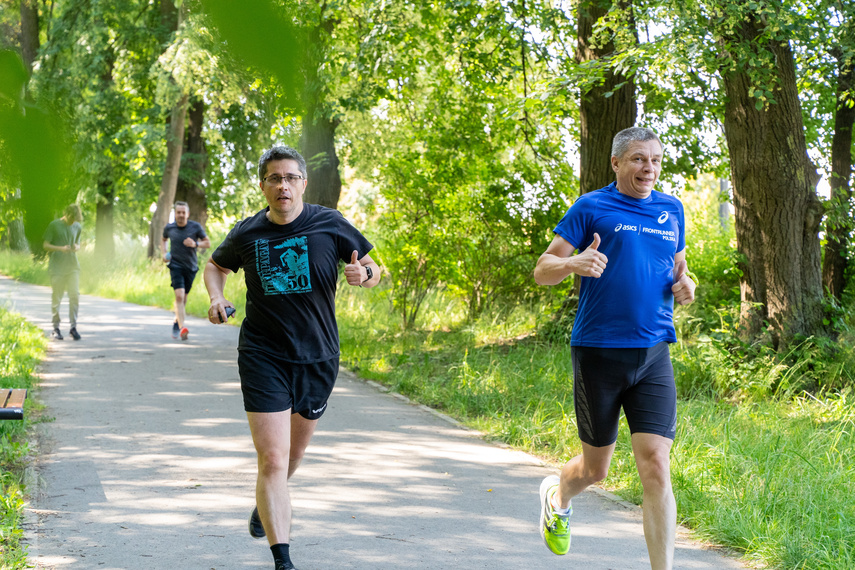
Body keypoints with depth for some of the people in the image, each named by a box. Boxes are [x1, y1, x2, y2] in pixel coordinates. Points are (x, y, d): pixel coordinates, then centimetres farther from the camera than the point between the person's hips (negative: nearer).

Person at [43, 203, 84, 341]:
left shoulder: (77, 227, 9)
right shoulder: (54, 225, -4)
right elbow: (45, 245, -4)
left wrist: (76, 248, -6)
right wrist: (60, 248, -20)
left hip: (73, 267, 3)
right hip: (57, 267, -3)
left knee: (75, 295, -7)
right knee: (56, 298, 0)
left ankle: (73, 326, -1)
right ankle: (56, 328, 9)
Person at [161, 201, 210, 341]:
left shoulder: (196, 227, -4)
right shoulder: (169, 228, 1)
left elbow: (208, 243, 1)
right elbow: (163, 240, 21)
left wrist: (195, 244, -18)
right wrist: (164, 253, 4)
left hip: (191, 266, 1)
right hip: (176, 265, -1)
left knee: (184, 297, 12)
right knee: (179, 295, -18)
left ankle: (176, 322, 38)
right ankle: (182, 328, -26)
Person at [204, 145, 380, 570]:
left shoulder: (330, 225, -5)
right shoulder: (247, 234, -2)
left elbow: (373, 269, 5)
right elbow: (215, 266, 18)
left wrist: (363, 274, -18)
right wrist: (216, 298, -2)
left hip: (317, 357, 2)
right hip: (262, 356, -2)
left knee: (294, 450, 20)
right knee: (272, 459, -12)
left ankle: (267, 504, 53)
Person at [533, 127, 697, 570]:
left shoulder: (671, 210, 13)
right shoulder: (591, 208, -1)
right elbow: (542, 271, -2)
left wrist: (685, 286, 3)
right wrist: (575, 263, -24)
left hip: (653, 355, 3)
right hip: (598, 351, -3)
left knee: (655, 467, -10)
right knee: (596, 469, 10)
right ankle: (556, 497, 45)